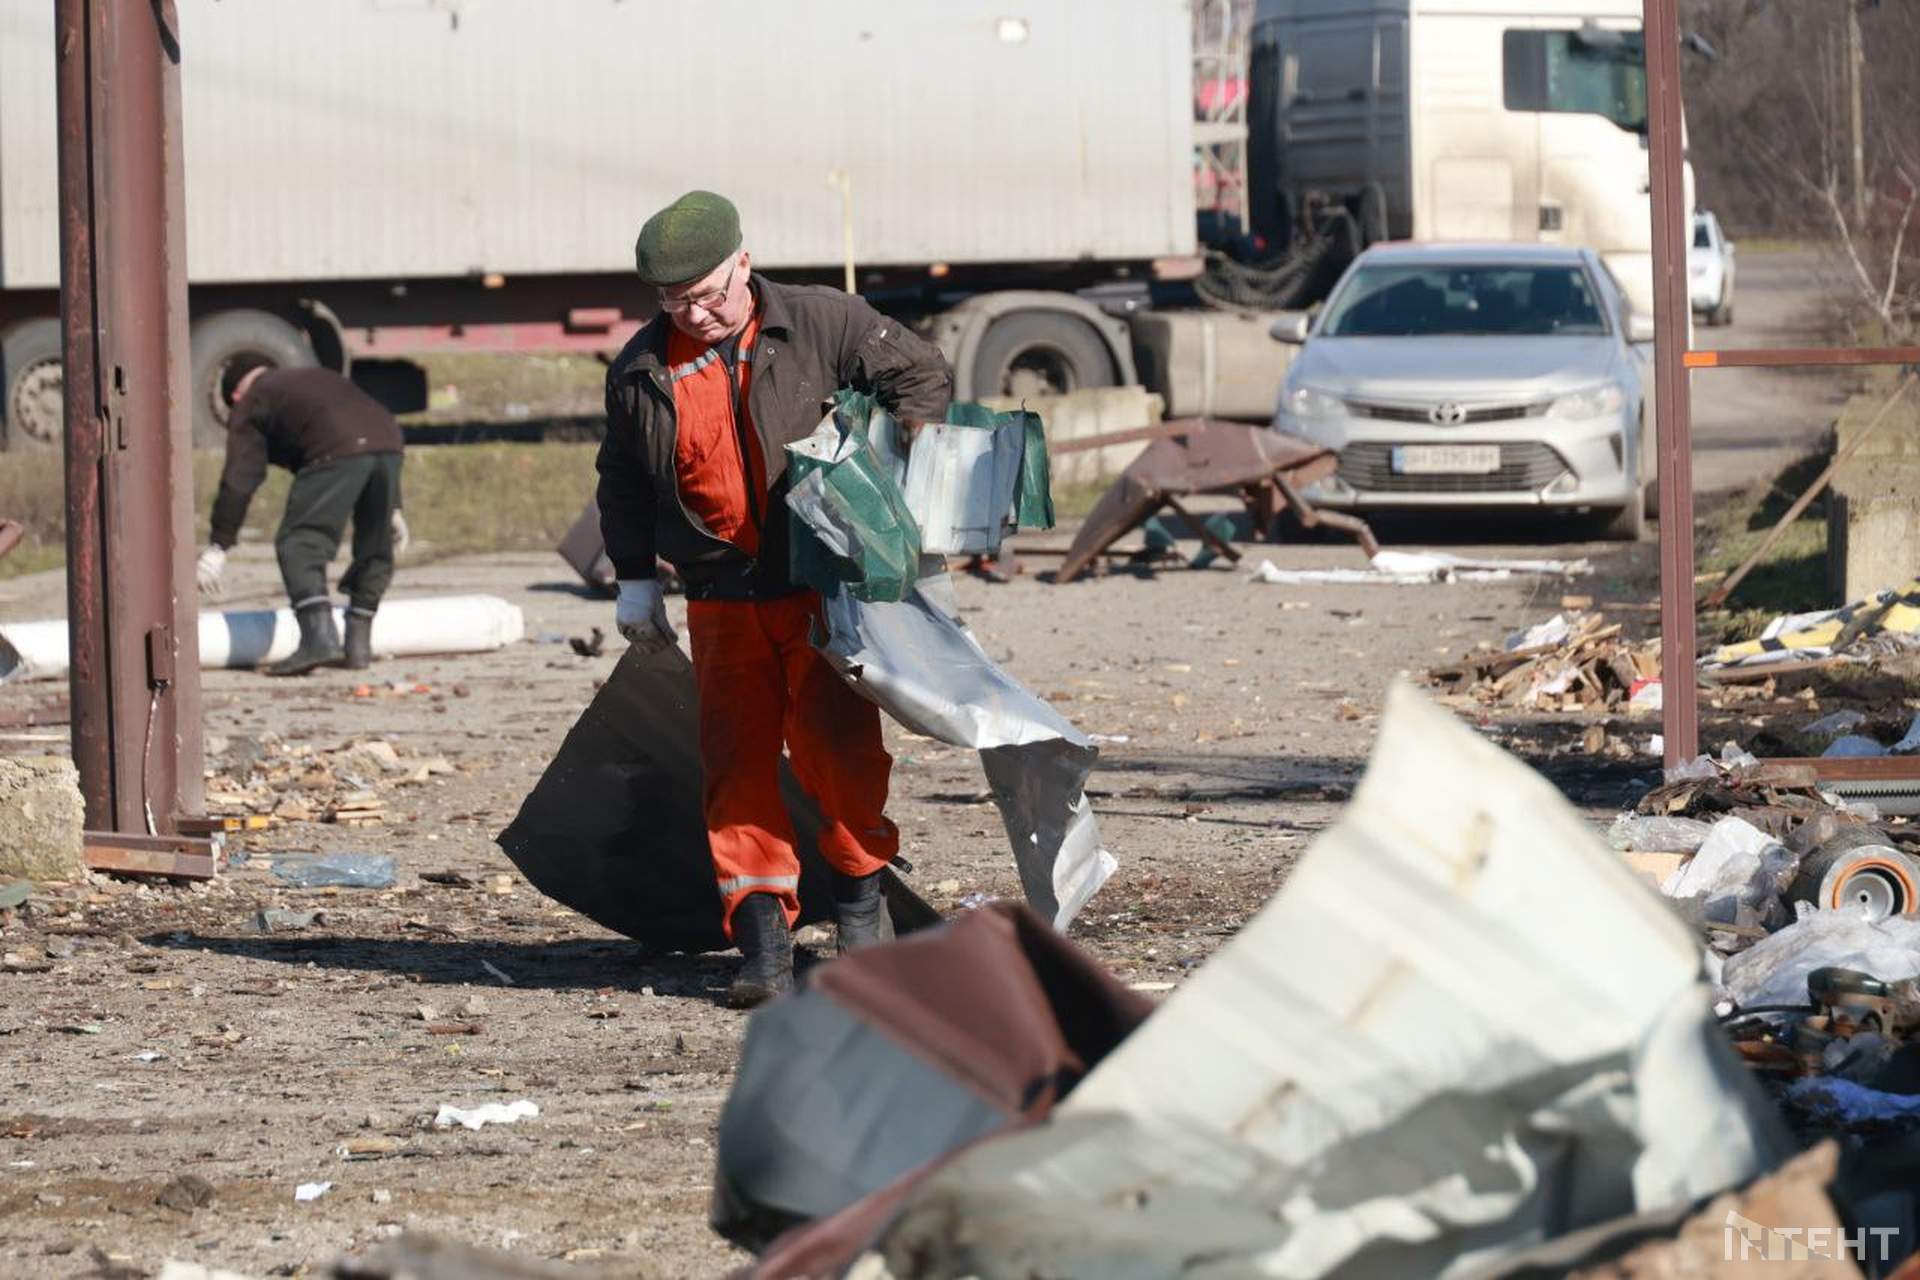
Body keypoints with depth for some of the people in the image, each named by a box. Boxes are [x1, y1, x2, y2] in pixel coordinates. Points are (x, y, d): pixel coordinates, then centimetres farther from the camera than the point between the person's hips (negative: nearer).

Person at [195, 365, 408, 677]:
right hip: (388, 443, 7)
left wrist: (218, 546, 9)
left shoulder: (250, 405, 20)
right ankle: (358, 645, 19)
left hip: (336, 452, -7)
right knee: (373, 549, 18)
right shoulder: (321, 379, 40)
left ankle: (319, 638, -21)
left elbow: (239, 479, 10)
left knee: (299, 545, -5)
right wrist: (393, 509, 40)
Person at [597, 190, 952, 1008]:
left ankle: (860, 894, 15)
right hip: (723, 596, 2)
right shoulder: (640, 373, 4)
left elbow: (923, 376, 5)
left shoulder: (822, 325, -4)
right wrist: (634, 580, 15)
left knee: (836, 741, -8)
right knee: (737, 762, -3)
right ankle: (763, 941, -2)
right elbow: (623, 481, 17)